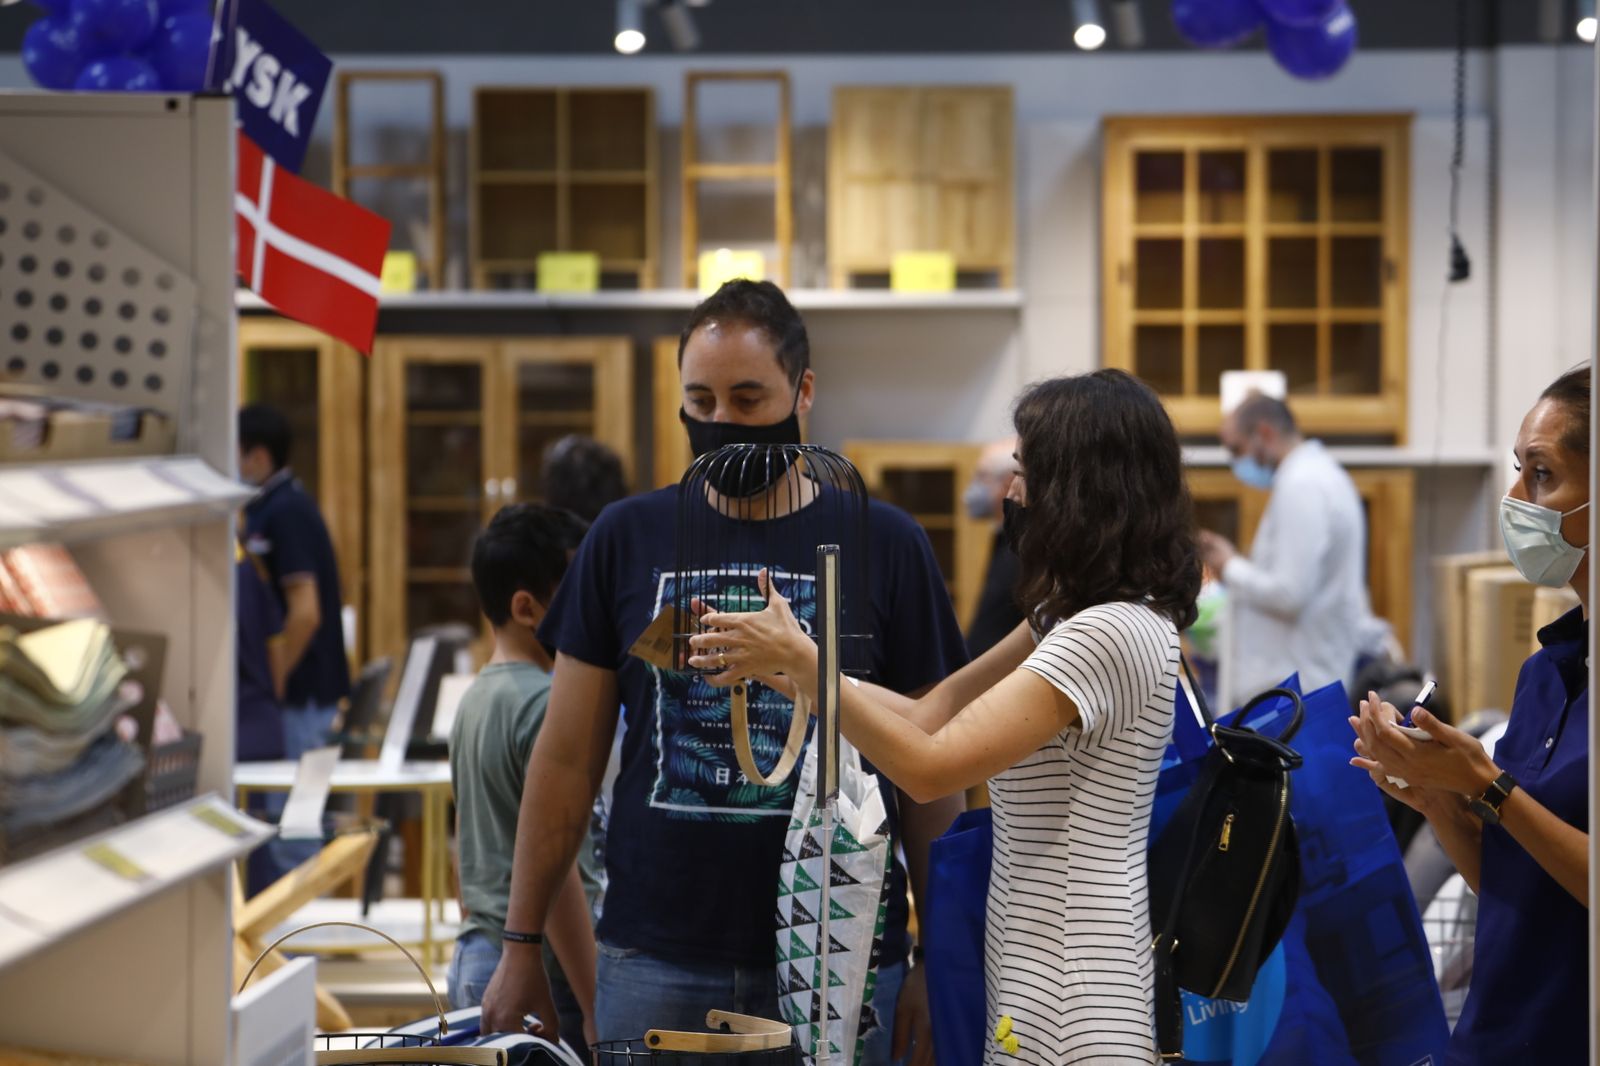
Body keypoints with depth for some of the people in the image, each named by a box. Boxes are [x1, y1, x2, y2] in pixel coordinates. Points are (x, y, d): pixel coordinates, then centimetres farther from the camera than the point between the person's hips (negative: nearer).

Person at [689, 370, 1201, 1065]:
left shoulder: (1110, 633, -21)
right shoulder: (1076, 618, 11)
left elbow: (930, 767, -22)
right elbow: (934, 713, 9)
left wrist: (800, 660, -15)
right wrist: (779, 668, 6)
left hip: (1070, 998, -9)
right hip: (1046, 962, 9)